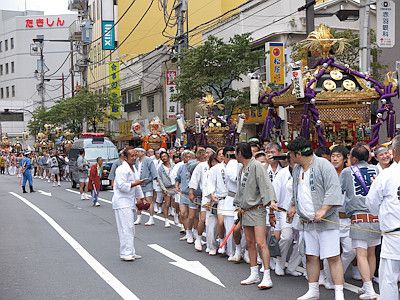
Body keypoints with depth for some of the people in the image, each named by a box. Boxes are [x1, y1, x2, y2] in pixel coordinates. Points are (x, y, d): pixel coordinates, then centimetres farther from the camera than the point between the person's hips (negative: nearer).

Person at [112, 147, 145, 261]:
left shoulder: (133, 168, 16)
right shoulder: (122, 169, -15)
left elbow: (136, 184, 27)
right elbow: (121, 186, -22)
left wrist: (139, 197, 27)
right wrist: (134, 184, -21)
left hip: (129, 202, 10)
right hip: (122, 202, -10)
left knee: (130, 228, 12)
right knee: (126, 227, -13)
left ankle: (131, 252, 19)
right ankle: (126, 253, -11)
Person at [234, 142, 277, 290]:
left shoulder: (256, 165, -11)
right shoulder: (241, 169, 15)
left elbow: (266, 184, -21)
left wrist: (271, 200, -33)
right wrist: (239, 206, 21)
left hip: (257, 209, -9)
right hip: (245, 210, 9)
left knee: (260, 243, -14)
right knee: (250, 243, 11)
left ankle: (267, 277, -13)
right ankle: (254, 275, 18)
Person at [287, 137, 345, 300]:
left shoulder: (323, 165, -11)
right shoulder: (297, 169, 14)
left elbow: (333, 190, -18)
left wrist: (323, 210, -25)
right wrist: (294, 206, 20)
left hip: (326, 221, -7)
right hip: (307, 222, 8)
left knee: (333, 257, -6)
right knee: (311, 256, 12)